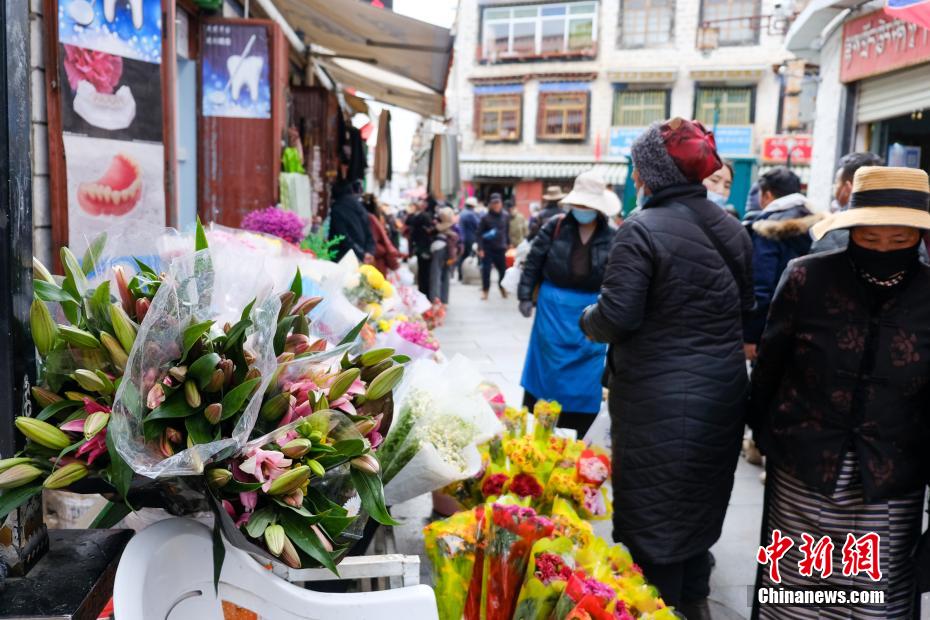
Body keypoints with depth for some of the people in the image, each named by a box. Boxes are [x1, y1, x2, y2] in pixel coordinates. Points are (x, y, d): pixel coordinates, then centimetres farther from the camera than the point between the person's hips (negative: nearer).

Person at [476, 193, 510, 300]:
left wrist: (507, 243, 12)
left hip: (500, 248, 3)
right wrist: (480, 248, -13)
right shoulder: (485, 217, -7)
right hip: (487, 249, -3)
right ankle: (485, 290, 15)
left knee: (503, 270, 7)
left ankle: (503, 288, 30)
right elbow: (479, 234, -7)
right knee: (486, 270, -1)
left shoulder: (505, 216, 3)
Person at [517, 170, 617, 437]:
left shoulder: (611, 238, -4)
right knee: (545, 370, 11)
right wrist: (526, 296, -4)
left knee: (583, 376, 5)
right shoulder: (555, 226, -3)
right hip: (553, 308, 0)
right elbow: (533, 262, 1)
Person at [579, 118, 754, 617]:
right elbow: (744, 307, 13)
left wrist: (587, 318, 0)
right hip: (723, 396, 7)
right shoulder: (731, 229, 5)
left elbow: (617, 318, -20)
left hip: (660, 402, -7)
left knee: (652, 516, 9)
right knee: (700, 503, 23)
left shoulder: (642, 230, -17)